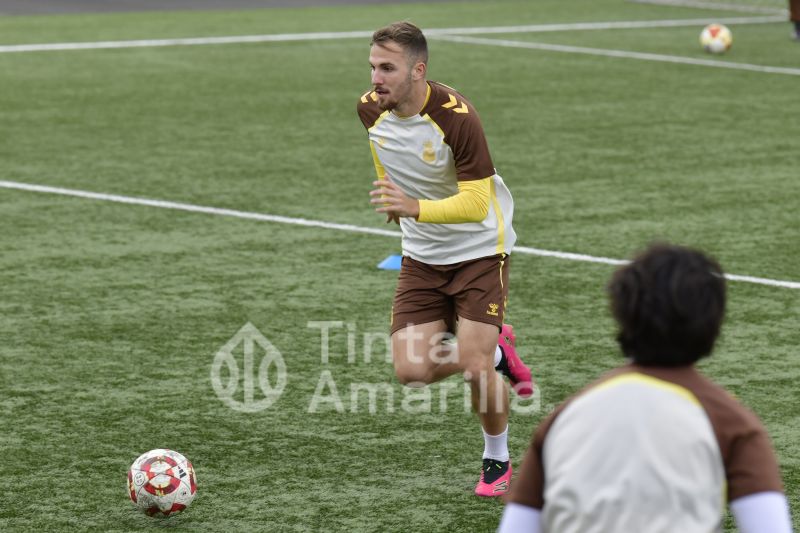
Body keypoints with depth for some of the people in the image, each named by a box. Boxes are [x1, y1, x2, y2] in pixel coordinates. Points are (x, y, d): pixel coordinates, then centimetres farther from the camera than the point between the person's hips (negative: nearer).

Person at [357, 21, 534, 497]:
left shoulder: (456, 117, -26)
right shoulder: (371, 110, -7)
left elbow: (476, 203, -29)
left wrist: (414, 207, -43)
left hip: (480, 249, -5)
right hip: (422, 257, 6)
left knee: (475, 368, -14)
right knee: (411, 370, -7)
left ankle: (498, 460, 15)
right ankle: (496, 352, 23)